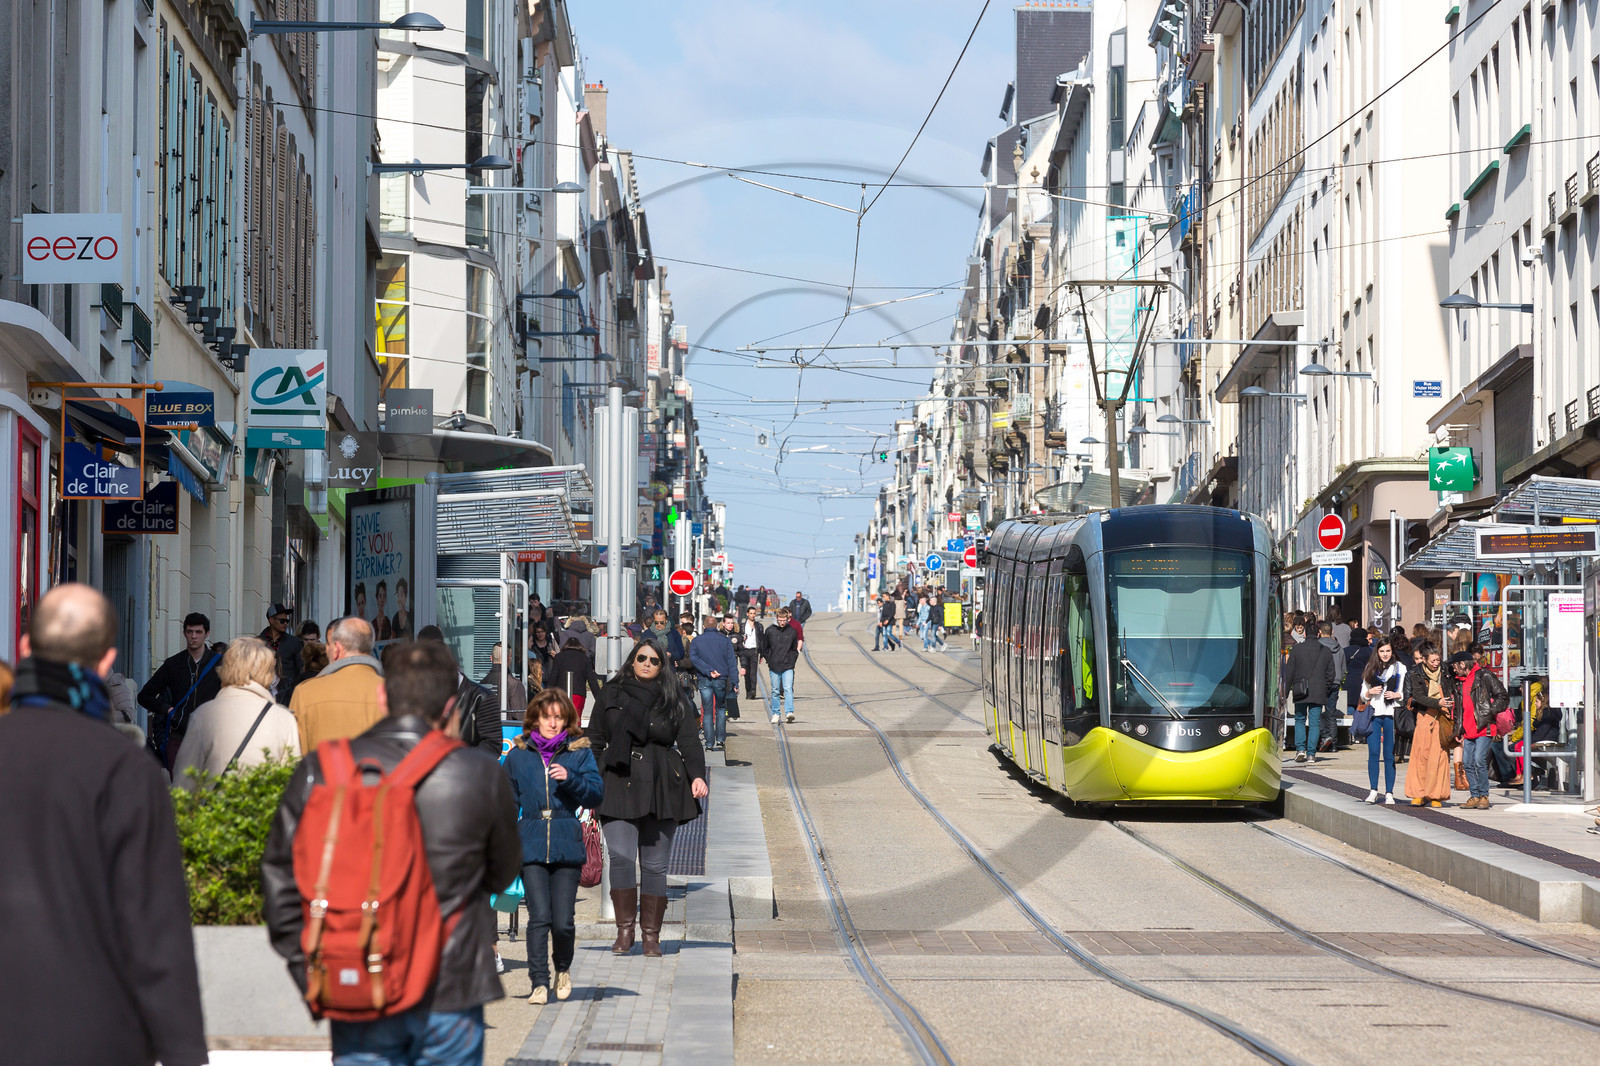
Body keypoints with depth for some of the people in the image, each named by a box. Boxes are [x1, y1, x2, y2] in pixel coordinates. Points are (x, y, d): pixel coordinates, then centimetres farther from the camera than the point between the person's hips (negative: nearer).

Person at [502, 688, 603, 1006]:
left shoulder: (579, 753, 6)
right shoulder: (518, 756, 8)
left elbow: (596, 794, 1)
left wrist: (570, 779, -15)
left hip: (567, 844, 0)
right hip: (531, 844, 0)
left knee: (563, 922, -1)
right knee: (539, 918, -10)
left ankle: (563, 969, 27)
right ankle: (539, 983, -5)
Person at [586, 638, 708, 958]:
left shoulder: (675, 700, 9)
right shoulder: (611, 695, 11)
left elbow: (689, 741, 5)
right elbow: (595, 739, 13)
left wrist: (697, 775, -11)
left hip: (661, 788, 0)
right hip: (619, 786, 0)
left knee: (654, 865, 2)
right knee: (621, 858, -13)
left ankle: (651, 935, 8)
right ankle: (624, 931, -5)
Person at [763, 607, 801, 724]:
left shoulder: (792, 631, 3)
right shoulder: (770, 631, 1)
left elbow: (795, 649, 13)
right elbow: (764, 648, 10)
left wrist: (792, 661, 2)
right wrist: (770, 660, 5)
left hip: (788, 667, -1)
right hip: (774, 667, 1)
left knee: (788, 689, -14)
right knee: (775, 691, 6)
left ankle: (789, 712, -21)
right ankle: (775, 714, 15)